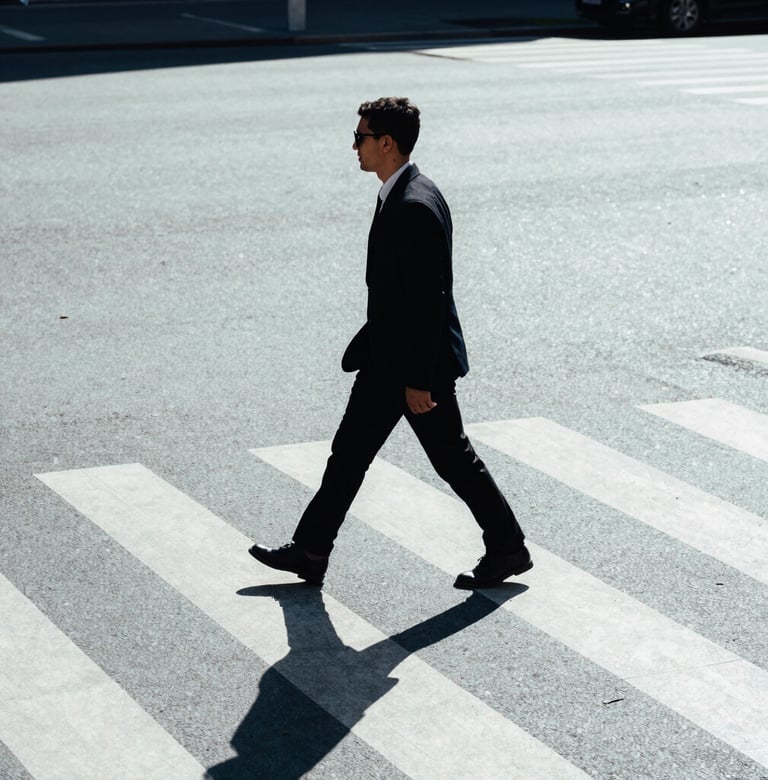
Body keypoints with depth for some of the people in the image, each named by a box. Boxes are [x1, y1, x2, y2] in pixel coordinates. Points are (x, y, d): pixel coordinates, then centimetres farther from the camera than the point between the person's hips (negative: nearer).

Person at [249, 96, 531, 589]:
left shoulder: (415, 207, -23)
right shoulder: (399, 197, 8)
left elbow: (428, 300, -24)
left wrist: (419, 379, -22)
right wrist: (368, 346, 23)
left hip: (417, 361, -10)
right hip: (388, 358, 10)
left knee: (454, 460, 3)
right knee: (350, 451, 12)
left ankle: (508, 549, 18)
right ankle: (310, 552, 19)